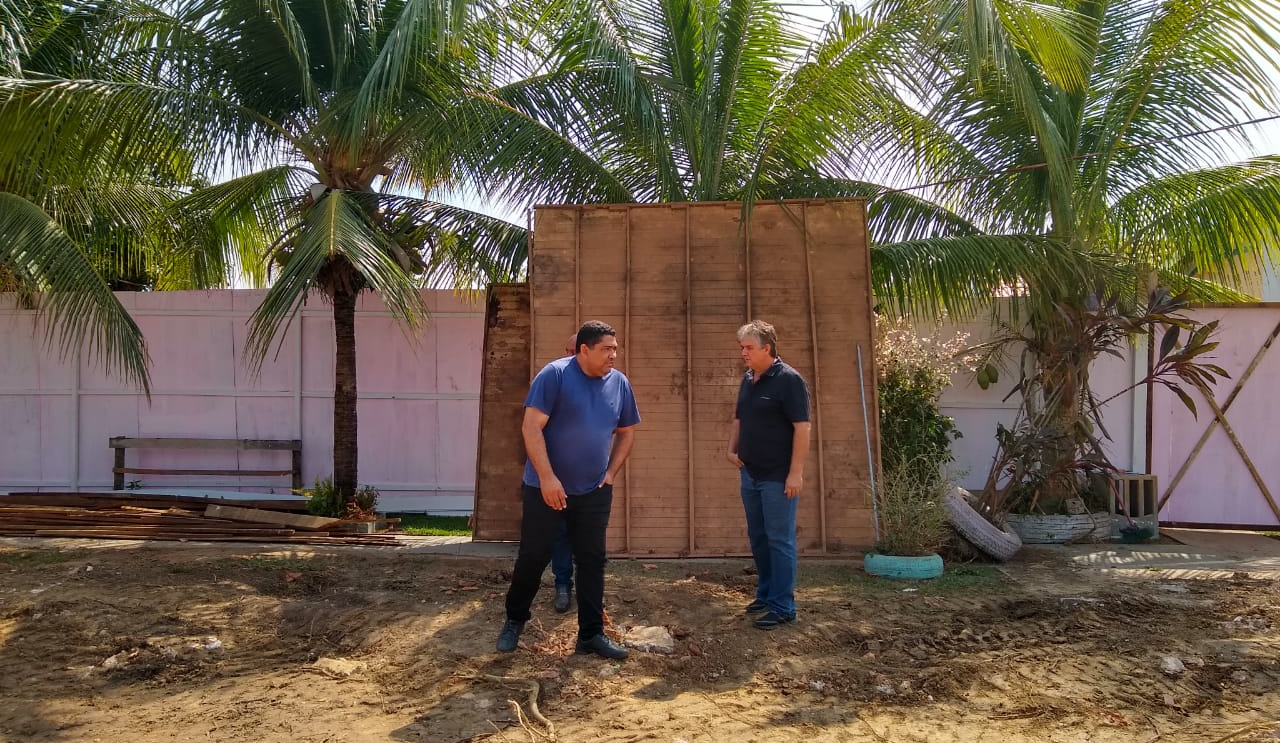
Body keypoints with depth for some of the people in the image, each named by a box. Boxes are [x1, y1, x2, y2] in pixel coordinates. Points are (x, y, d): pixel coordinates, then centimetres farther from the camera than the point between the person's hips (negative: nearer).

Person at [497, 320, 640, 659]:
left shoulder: (619, 383, 2)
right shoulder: (554, 374, -14)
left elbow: (627, 432, 15)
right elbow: (531, 427, -17)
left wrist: (611, 473, 6)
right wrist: (547, 477, -21)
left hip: (594, 492, 4)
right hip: (546, 488, -4)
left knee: (592, 561, 6)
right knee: (533, 556, 6)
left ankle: (591, 634, 17)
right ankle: (514, 620, 27)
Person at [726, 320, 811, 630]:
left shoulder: (789, 379, -14)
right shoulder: (748, 380, 10)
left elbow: (802, 428, -18)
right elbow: (738, 419, 23)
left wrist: (796, 472, -21)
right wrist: (732, 449, 8)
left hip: (777, 477, -8)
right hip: (750, 474, 8)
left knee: (780, 540, -2)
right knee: (758, 538, 15)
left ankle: (783, 607, 5)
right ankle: (766, 594, 28)